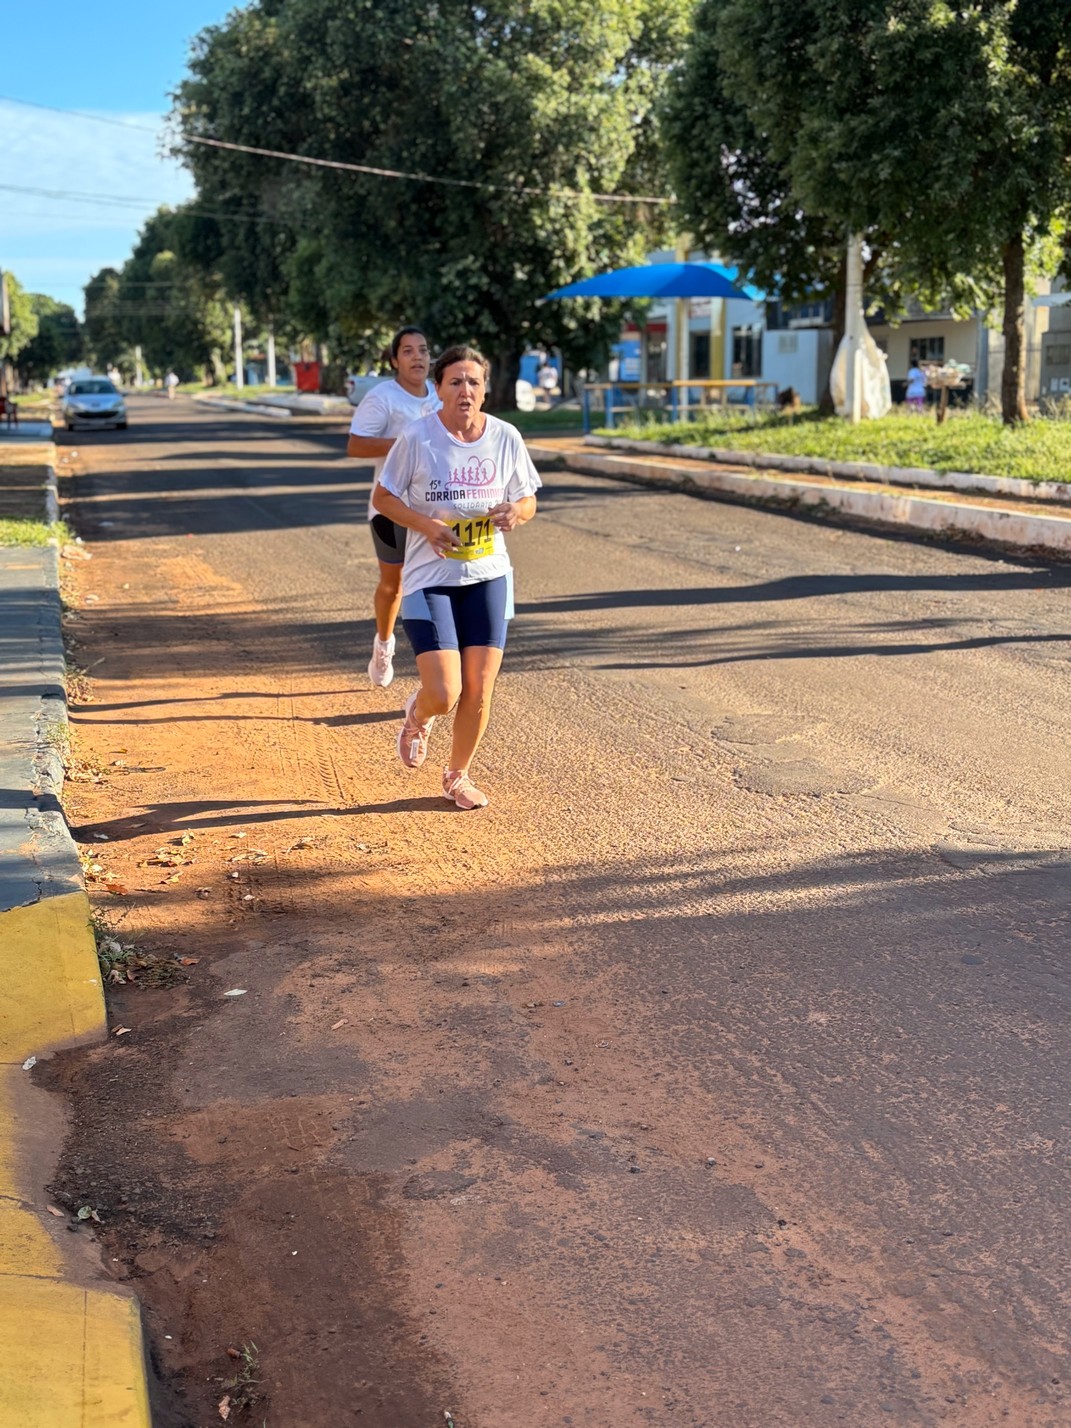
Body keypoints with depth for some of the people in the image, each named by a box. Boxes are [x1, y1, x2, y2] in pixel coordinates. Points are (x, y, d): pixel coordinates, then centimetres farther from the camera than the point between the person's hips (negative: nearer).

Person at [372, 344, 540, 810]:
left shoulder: (506, 438, 0)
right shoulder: (417, 438, -10)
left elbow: (527, 500, 10)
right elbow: (382, 497, -2)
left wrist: (515, 512, -14)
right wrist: (427, 525, -18)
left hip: (488, 576, 3)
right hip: (430, 578, -3)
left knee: (479, 690, 2)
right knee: (443, 694, -11)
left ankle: (457, 775, 27)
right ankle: (417, 715, 28)